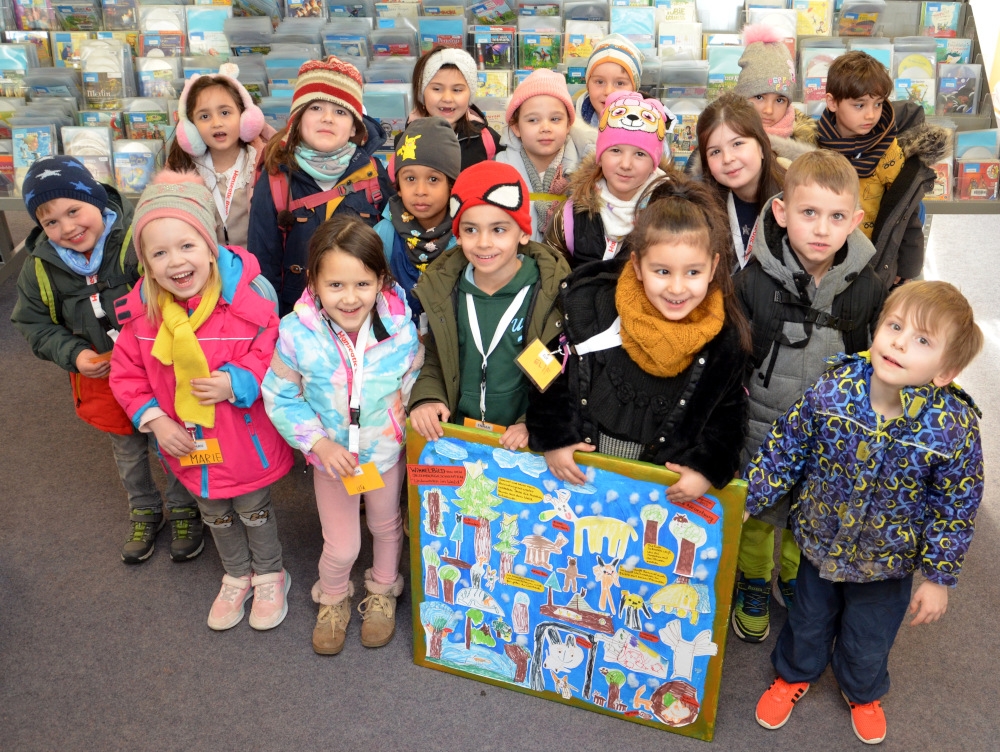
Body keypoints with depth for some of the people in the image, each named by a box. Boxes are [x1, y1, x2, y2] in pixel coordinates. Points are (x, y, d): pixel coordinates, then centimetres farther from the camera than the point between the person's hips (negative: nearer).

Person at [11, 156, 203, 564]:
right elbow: (33, 322, 4)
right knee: (128, 448, 23)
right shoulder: (41, 266, -9)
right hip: (102, 377, 4)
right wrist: (73, 355, -12)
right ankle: (144, 511, 46)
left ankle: (182, 508, 39)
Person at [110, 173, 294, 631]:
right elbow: (126, 374, -1)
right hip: (186, 443, 4)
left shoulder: (245, 299, -24)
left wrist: (237, 382, -29)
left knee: (254, 510, 19)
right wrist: (154, 419, -12)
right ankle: (236, 577, 50)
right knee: (215, 515, 25)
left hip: (246, 440, -4)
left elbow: (274, 354, -15)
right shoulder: (141, 312, -12)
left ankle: (269, 576, 44)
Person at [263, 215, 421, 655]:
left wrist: (416, 430, -13)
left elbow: (414, 383, -6)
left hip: (388, 453, 1)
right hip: (333, 458, -1)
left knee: (386, 525, 25)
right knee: (341, 547, 13)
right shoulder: (296, 334, -26)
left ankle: (383, 592, 55)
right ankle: (333, 601, 48)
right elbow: (281, 399, -14)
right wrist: (320, 443, -22)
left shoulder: (400, 327, -24)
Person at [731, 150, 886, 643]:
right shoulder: (753, 283, -20)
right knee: (758, 511, 19)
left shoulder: (867, 289, -12)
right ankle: (753, 583, 45)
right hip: (762, 426, -2)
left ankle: (794, 578, 50)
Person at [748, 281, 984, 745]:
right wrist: (747, 499, -7)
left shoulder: (954, 428, -27)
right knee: (809, 619, 26)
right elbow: (784, 449, -11)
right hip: (819, 542, 1)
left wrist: (939, 577, -7)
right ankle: (794, 675, 56)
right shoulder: (830, 392, -25)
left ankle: (862, 693, 57)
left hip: (886, 564, 0)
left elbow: (956, 509, -14)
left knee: (869, 640, 24)